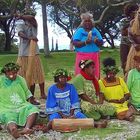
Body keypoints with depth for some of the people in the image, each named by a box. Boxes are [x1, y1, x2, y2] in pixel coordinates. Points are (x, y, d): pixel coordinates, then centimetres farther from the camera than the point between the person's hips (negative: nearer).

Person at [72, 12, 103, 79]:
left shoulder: (95, 30, 13)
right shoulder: (79, 31, 4)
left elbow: (101, 43, 10)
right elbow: (75, 43, -6)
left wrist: (97, 41, -12)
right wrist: (85, 42, -19)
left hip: (94, 56, 3)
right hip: (82, 56, -3)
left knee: (95, 74, -1)